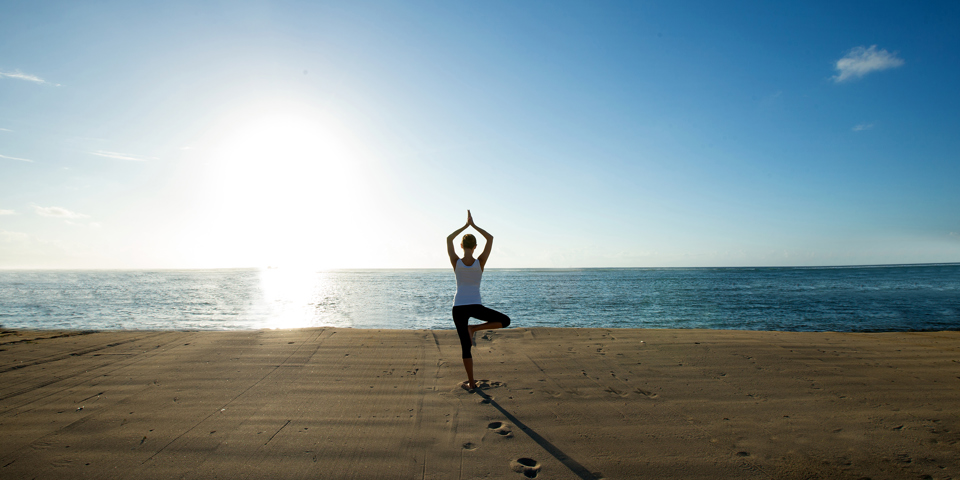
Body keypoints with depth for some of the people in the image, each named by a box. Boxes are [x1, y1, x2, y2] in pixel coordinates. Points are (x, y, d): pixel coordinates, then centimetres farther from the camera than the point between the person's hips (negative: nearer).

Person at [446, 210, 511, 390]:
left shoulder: (456, 262, -4)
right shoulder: (480, 262, -6)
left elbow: (449, 239, 11)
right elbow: (490, 238, 6)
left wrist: (465, 225, 13)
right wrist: (473, 225, 9)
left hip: (458, 308, 2)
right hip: (475, 306, -2)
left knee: (465, 346, 12)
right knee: (505, 321, 16)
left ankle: (471, 382, 14)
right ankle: (473, 328, 0)